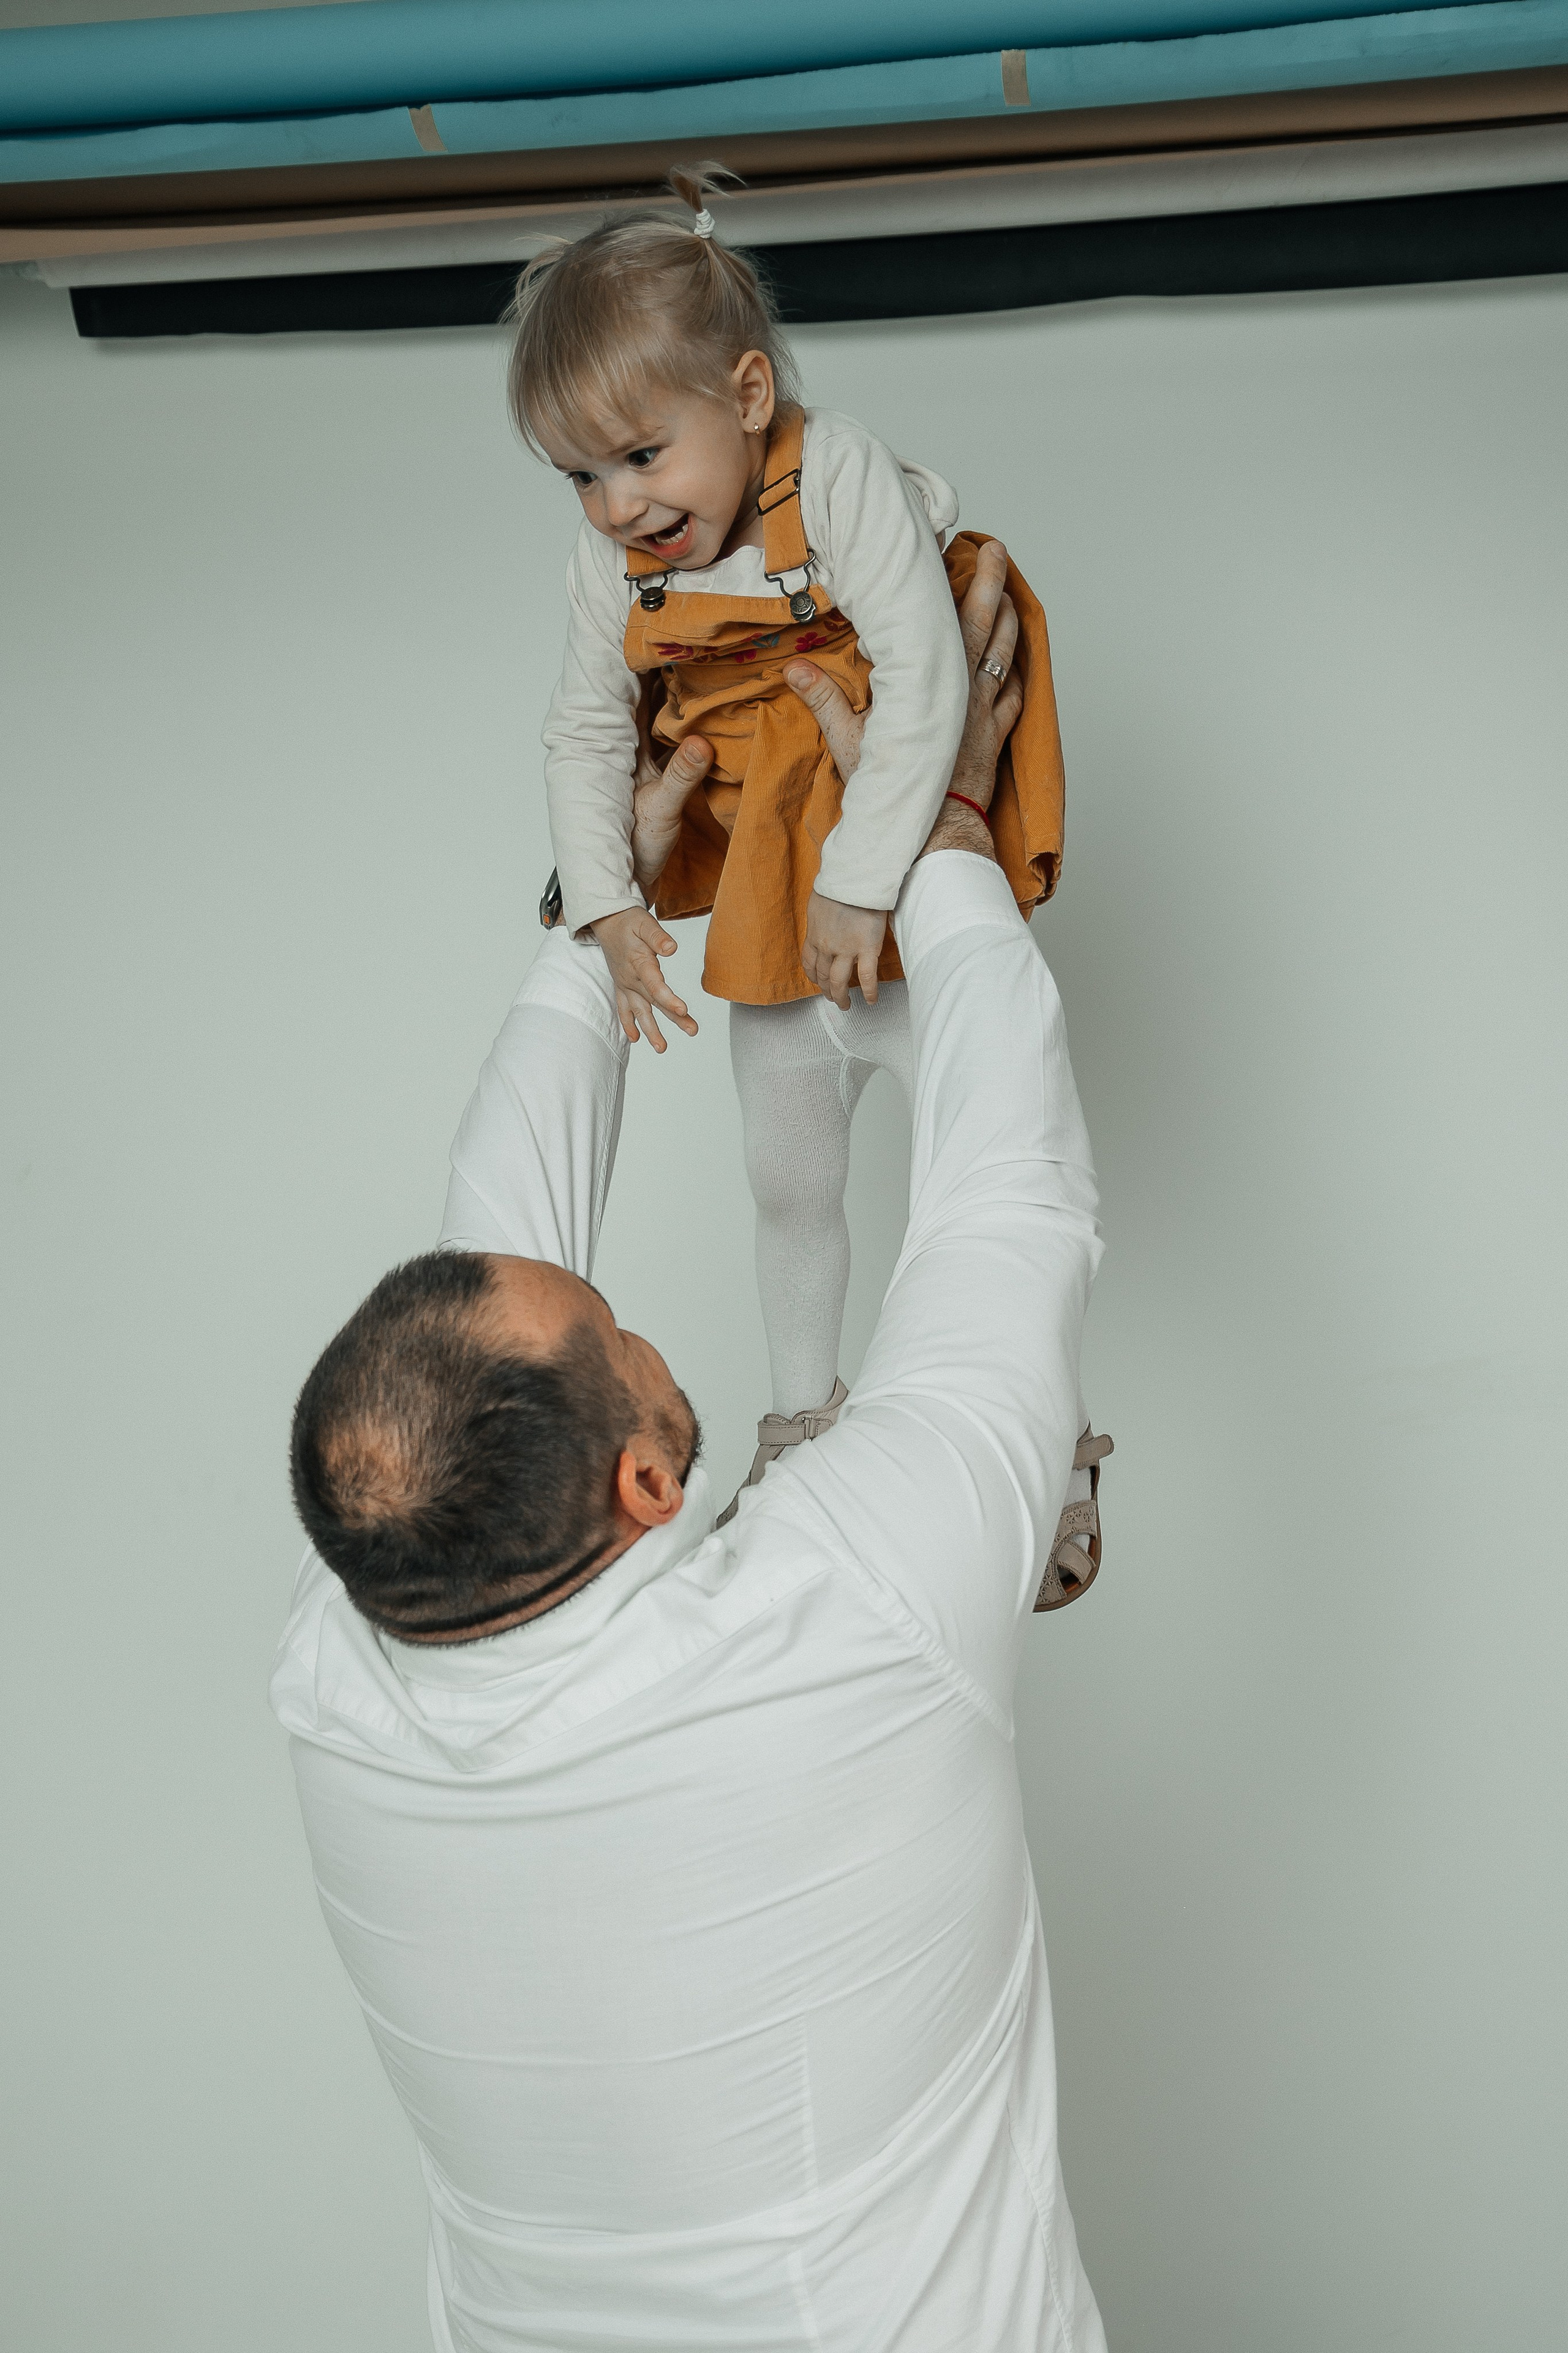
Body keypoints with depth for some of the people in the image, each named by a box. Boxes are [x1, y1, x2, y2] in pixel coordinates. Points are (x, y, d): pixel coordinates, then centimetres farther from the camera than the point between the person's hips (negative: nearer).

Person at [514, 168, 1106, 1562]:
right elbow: (585, 733, 1)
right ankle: (807, 1410, 46)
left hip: (908, 927, -5)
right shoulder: (613, 562, -8)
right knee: (788, 1186, 22)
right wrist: (610, 909, -10)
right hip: (762, 944, 5)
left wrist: (859, 887, -31)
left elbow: (925, 687, -30)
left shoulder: (842, 476, -23)